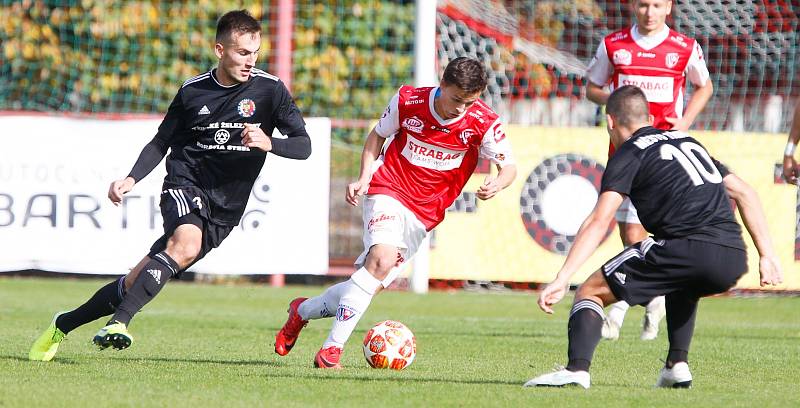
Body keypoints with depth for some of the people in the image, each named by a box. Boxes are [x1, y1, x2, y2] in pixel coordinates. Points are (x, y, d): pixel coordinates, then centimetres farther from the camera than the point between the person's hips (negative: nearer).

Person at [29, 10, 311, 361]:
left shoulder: (269, 89, -1)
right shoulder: (193, 91, 3)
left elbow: (303, 146, -3)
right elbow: (161, 143, 14)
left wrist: (269, 143, -23)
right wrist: (131, 179, -1)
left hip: (223, 210, 1)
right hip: (185, 187, -1)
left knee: (138, 282, -1)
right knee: (186, 244, -35)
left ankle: (65, 324, 15)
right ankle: (119, 323, -39)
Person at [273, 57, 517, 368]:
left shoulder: (483, 123, -12)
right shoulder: (408, 101, -11)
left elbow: (509, 167, -7)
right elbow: (377, 135, 7)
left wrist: (497, 184, -30)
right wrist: (364, 178, -5)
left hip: (423, 214, 3)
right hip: (388, 191, -3)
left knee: (373, 283, 0)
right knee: (383, 258, -29)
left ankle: (303, 311, 28)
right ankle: (332, 349, -27)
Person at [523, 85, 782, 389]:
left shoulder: (628, 154, 8)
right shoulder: (687, 141, 29)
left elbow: (598, 223, -5)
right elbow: (744, 194, 28)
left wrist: (561, 280, -10)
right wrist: (767, 255, 26)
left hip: (689, 249, -6)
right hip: (734, 263, 6)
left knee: (591, 291, 4)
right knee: (683, 282, 40)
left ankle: (577, 369, -18)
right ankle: (677, 365, 25)